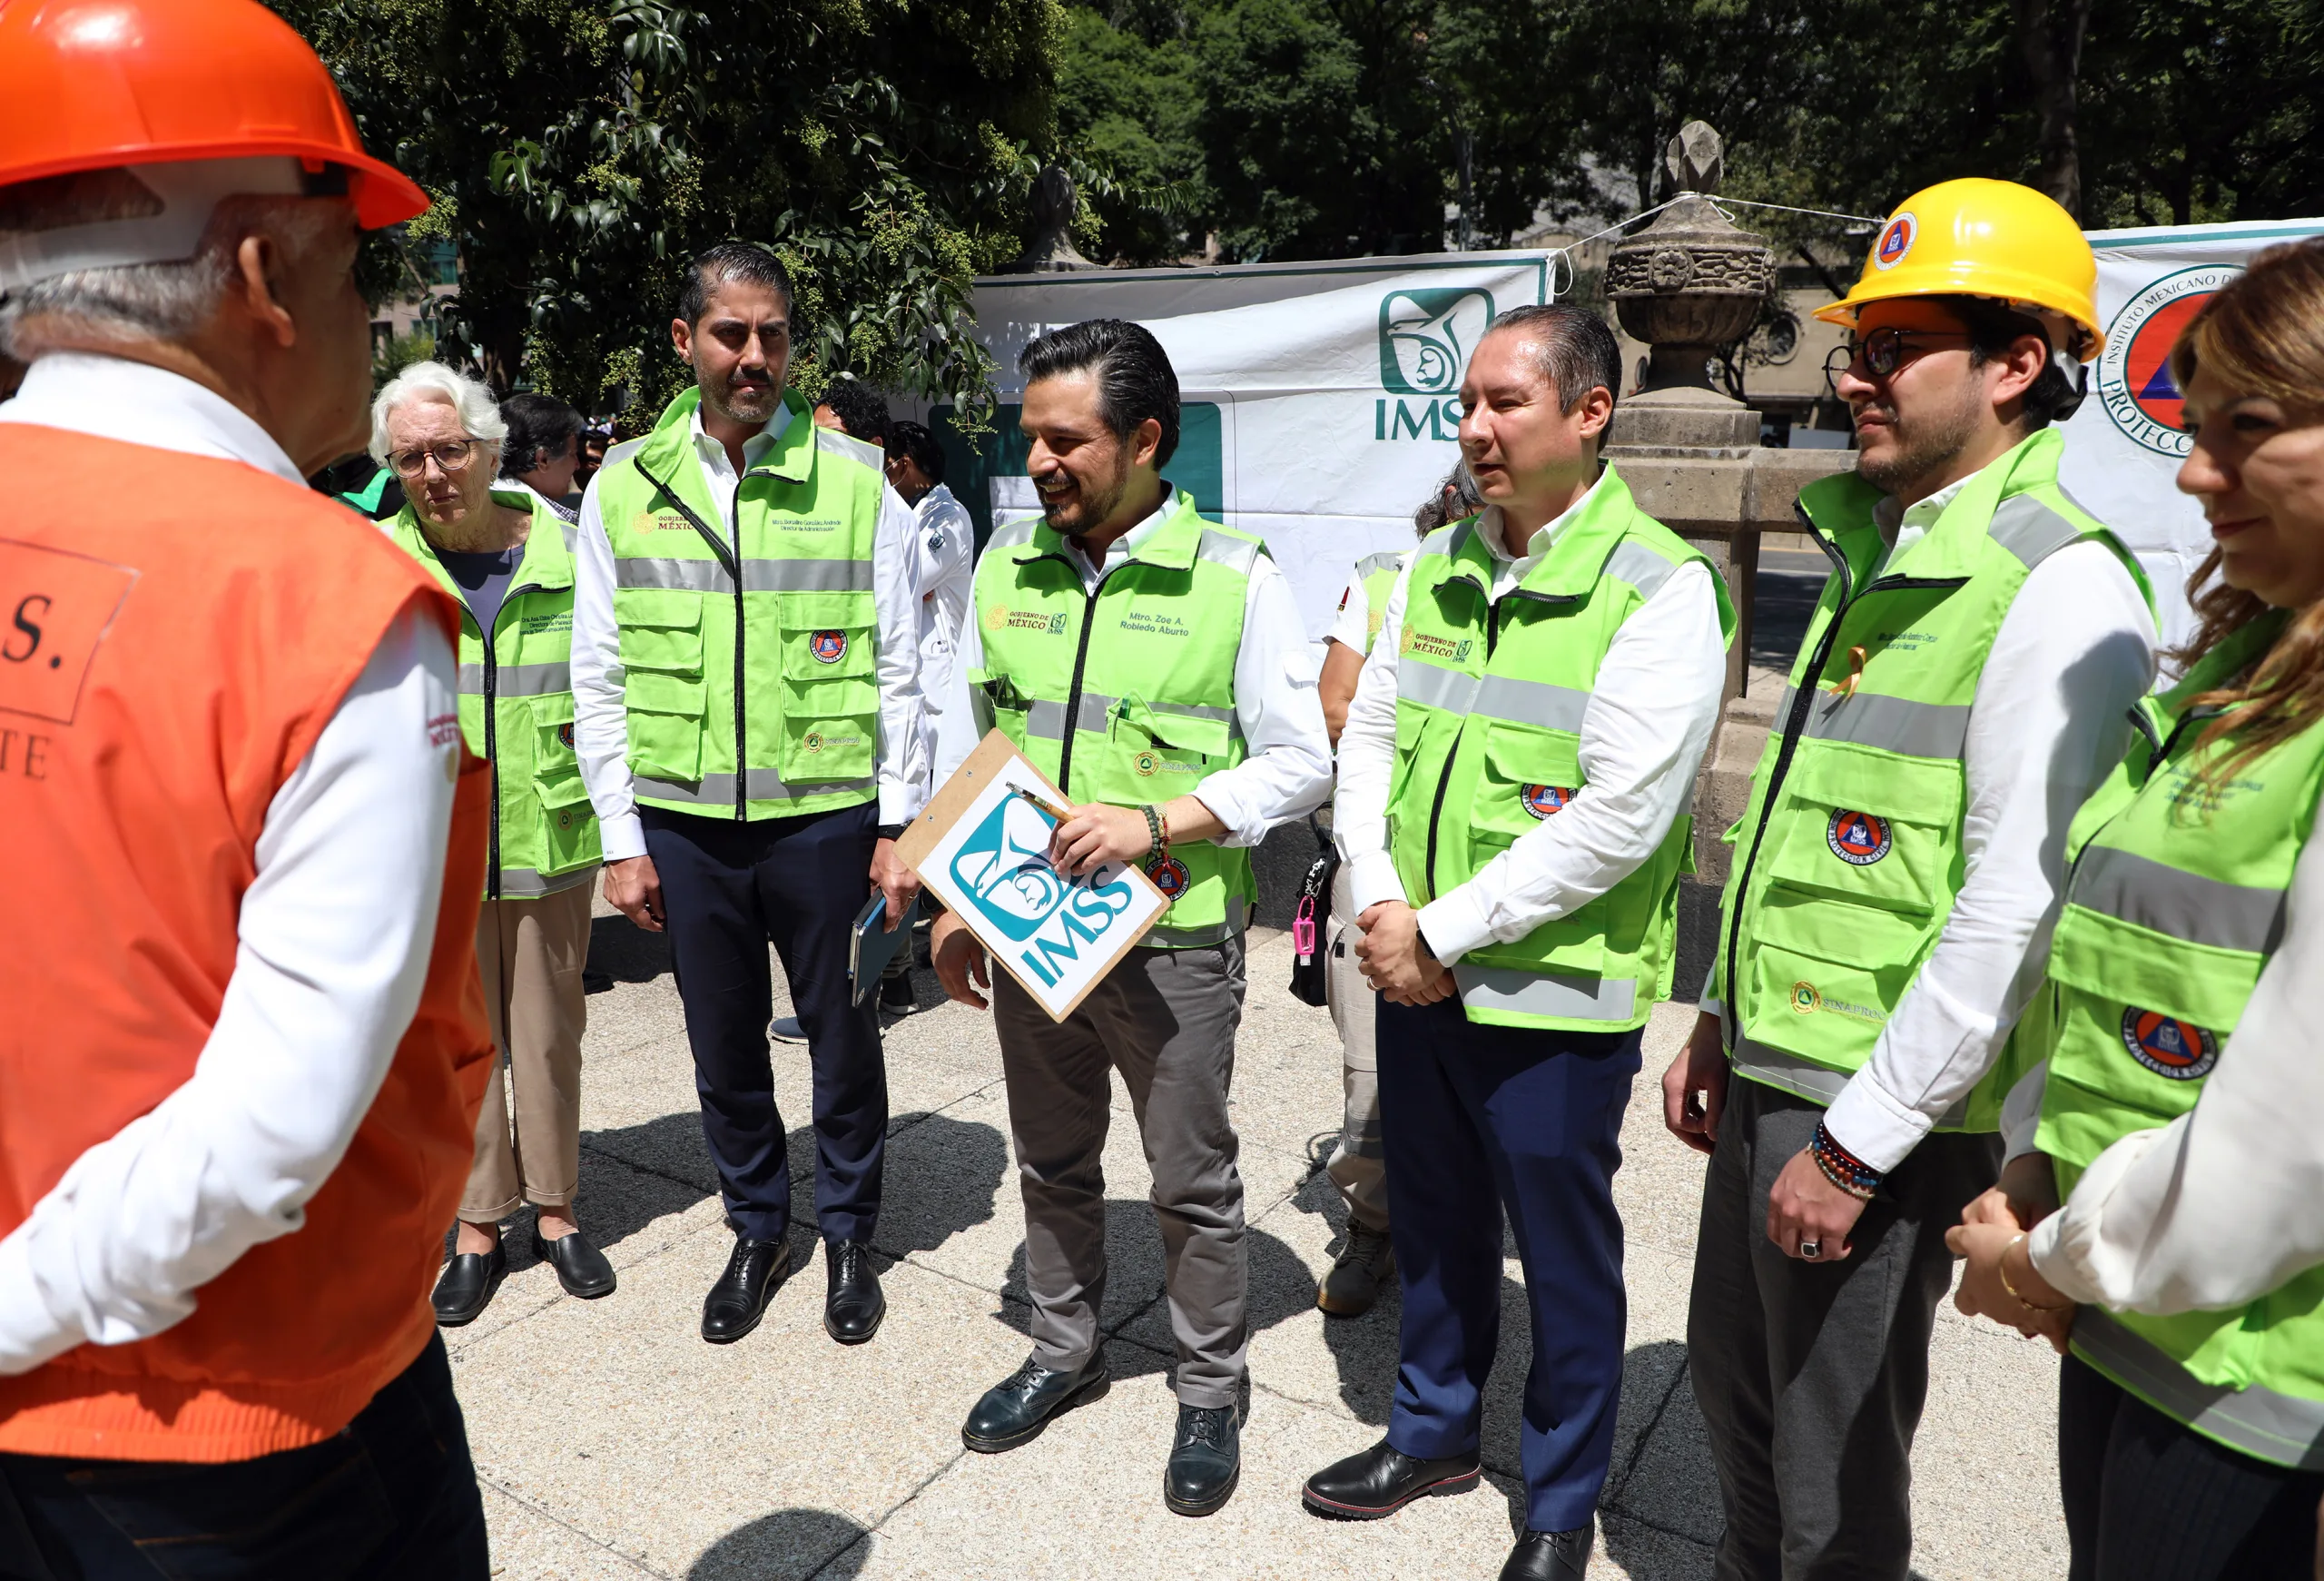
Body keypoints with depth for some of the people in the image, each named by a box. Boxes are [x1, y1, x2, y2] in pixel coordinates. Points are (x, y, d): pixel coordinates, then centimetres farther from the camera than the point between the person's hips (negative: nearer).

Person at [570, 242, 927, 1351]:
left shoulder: (856, 482, -2)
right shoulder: (624, 486, 4)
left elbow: (897, 669, 0)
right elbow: (600, 679, 6)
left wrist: (900, 825, -3)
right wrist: (621, 836, 2)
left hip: (825, 812, -2)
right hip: (683, 818, 2)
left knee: (841, 1033, 11)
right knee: (723, 1041, 15)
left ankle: (849, 1233, 33)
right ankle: (758, 1229, 36)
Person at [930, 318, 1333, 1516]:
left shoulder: (1235, 577, -9)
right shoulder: (1005, 566, 5)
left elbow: (1299, 761, -8)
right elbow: (964, 744, 12)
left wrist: (1154, 820, -20)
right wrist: (954, 902, 10)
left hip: (1173, 940, -4)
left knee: (1192, 1182, 10)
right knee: (1052, 1162, 20)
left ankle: (1212, 1391, 32)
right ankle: (1064, 1351, 42)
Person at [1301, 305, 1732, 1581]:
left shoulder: (1661, 588, -13)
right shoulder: (1432, 567, 6)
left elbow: (1618, 818, -20)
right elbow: (1367, 736, 8)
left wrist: (1443, 933, -17)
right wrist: (1379, 906, -7)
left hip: (1554, 993, -5)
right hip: (1413, 974, 6)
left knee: (1564, 1256, 12)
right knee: (1433, 1220, 22)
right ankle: (1434, 1432, 45)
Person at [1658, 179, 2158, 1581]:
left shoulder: (2058, 585, -16)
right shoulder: (1878, 560, 12)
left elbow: (2019, 904, -22)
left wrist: (1856, 1143, -19)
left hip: (1882, 1110, -8)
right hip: (1772, 1076, 8)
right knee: (1733, 1382, 23)